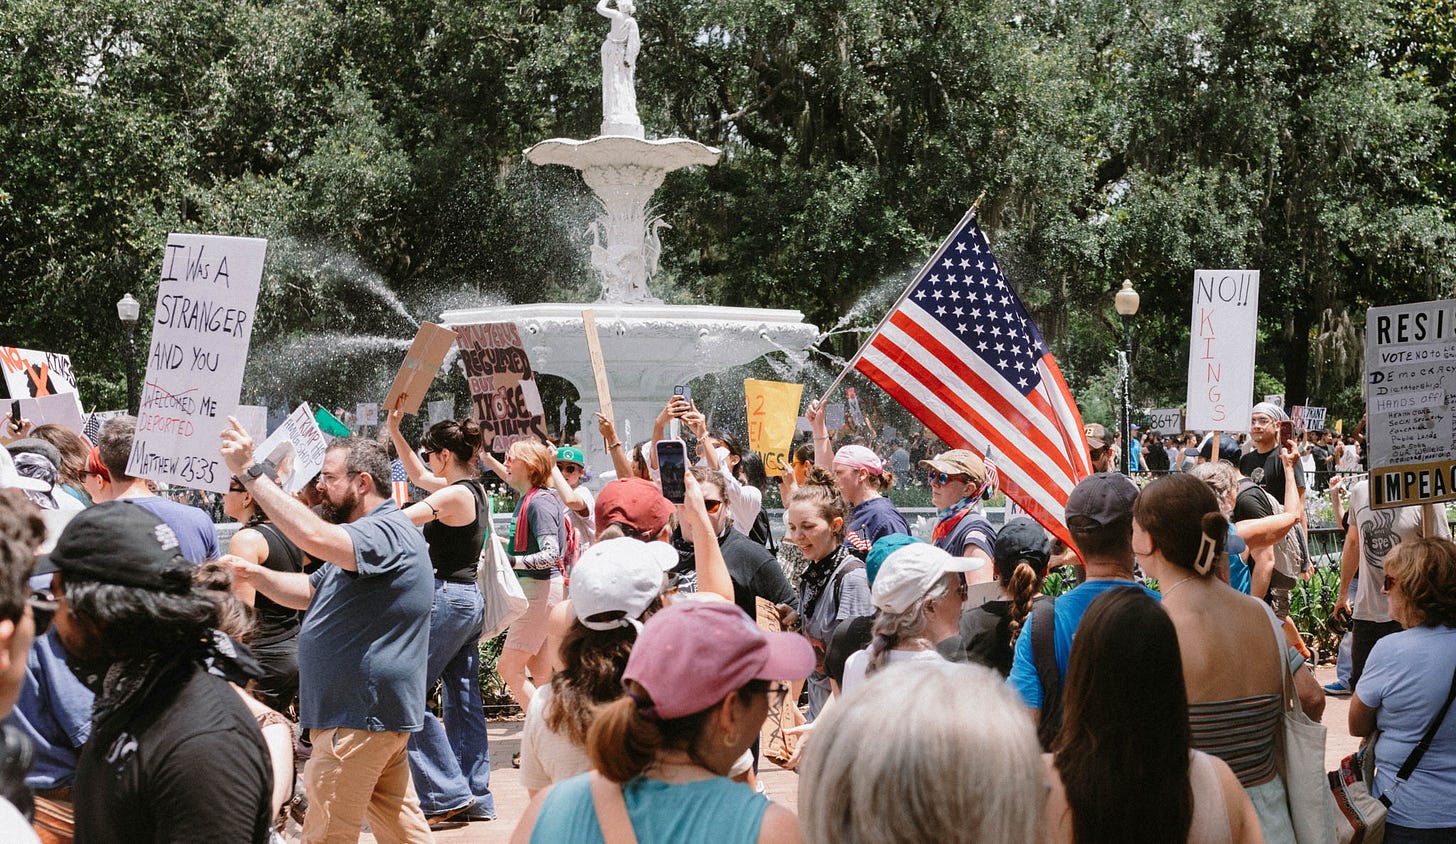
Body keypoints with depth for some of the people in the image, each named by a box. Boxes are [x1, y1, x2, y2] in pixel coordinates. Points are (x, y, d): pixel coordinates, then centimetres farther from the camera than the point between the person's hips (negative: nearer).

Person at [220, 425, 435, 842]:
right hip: (375, 712, 11)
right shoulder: (369, 535, 19)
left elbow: (315, 537, -35)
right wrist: (253, 574, 2)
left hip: (361, 717, -11)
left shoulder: (389, 533, -18)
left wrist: (250, 472, -31)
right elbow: (309, 592, 21)